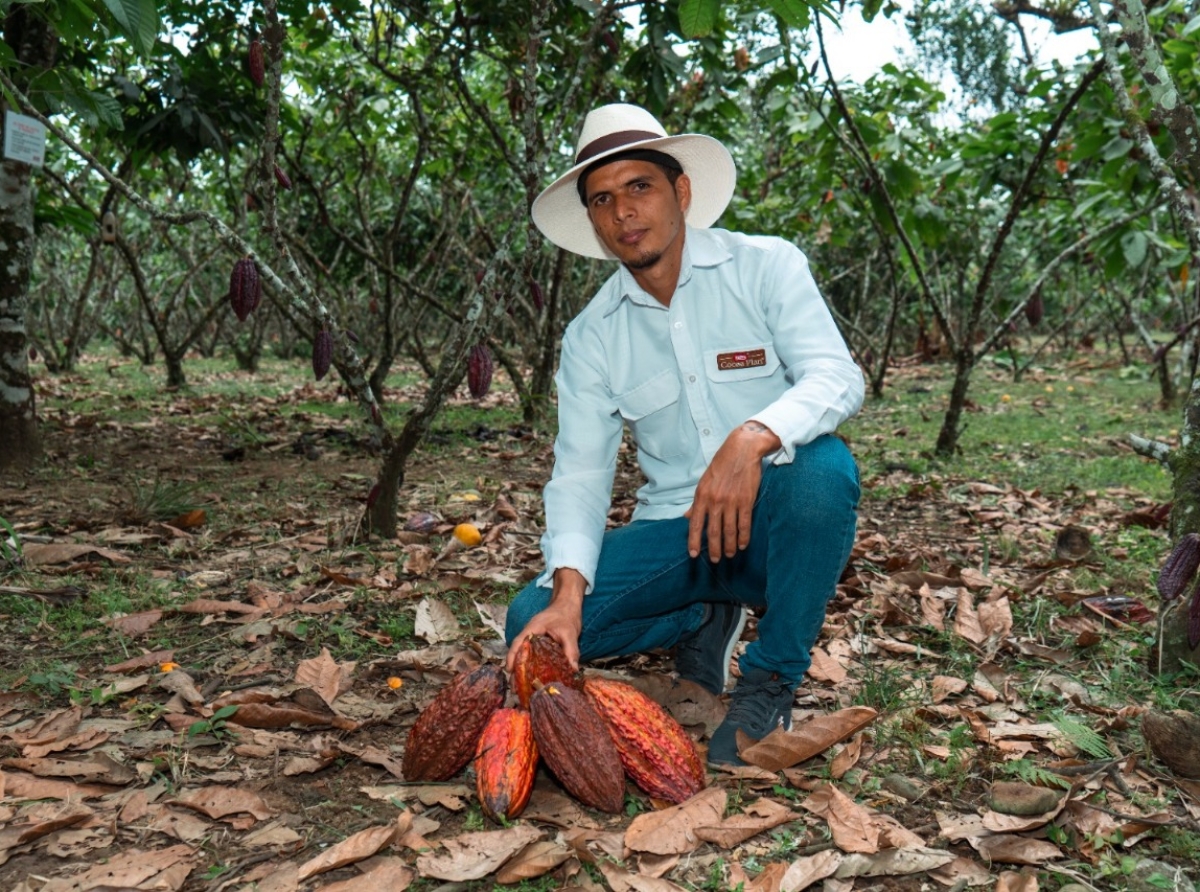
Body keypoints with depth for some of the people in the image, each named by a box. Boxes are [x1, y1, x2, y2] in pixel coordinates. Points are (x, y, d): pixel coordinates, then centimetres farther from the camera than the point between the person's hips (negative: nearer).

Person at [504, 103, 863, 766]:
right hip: (675, 531, 3)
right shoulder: (590, 336, 2)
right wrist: (568, 588, -23)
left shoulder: (766, 267, -6)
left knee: (823, 468, -36)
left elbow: (837, 379, -19)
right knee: (532, 625, -17)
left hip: (776, 521, -2)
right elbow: (579, 474, -4)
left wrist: (751, 439, -41)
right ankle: (703, 620, 10)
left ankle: (770, 682, -13)